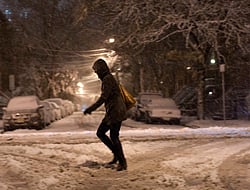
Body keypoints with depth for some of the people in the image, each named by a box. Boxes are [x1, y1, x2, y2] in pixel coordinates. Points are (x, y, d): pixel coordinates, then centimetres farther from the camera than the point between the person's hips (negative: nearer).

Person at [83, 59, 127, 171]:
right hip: (111, 112, 10)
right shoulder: (108, 79, 18)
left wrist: (90, 109, -19)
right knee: (100, 133, 10)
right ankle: (117, 154, 14)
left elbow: (103, 98, -21)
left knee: (113, 136, -7)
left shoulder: (107, 79, -13)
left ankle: (122, 162, 2)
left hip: (115, 112, -10)